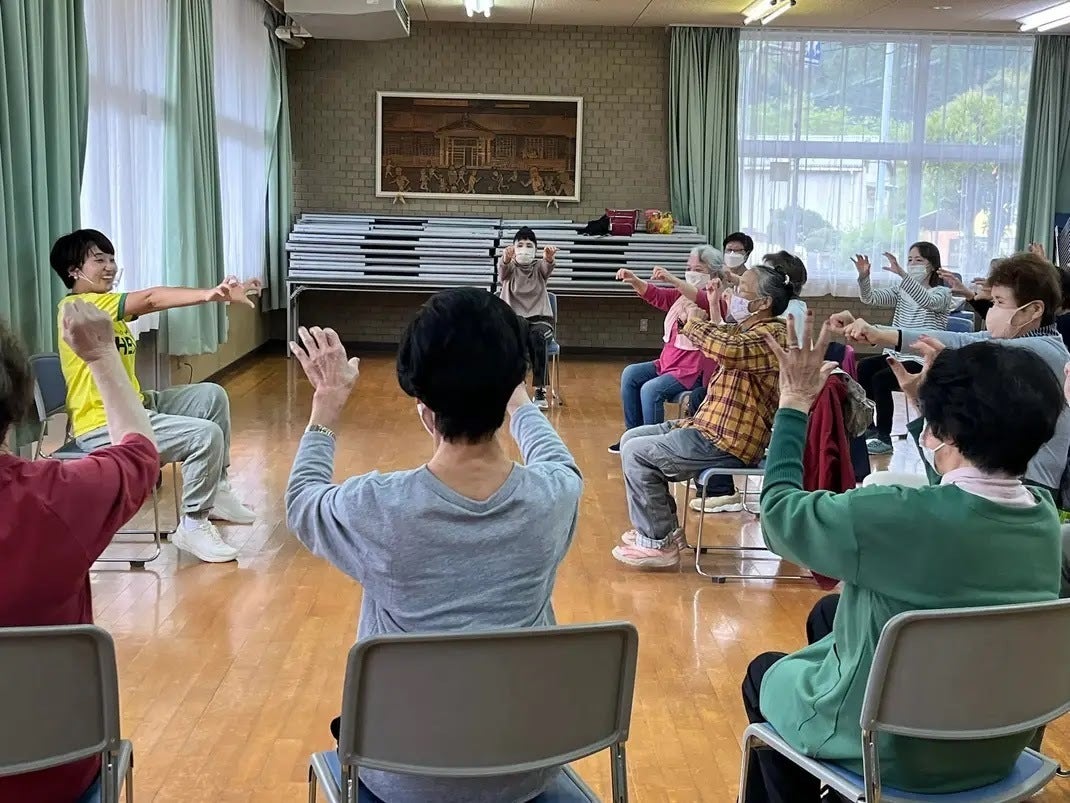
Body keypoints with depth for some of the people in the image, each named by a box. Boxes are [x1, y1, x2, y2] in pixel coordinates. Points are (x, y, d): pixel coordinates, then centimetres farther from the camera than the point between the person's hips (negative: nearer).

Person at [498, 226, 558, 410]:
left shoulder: (539, 267, 7)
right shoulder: (510, 267, 5)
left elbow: (548, 267, -18)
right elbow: (502, 269, -20)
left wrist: (549, 257, -45)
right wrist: (506, 258, -46)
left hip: (540, 320, 0)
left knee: (536, 336, -36)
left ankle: (540, 391, -31)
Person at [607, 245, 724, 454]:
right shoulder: (681, 295, 14)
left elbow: (702, 300, -32)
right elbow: (653, 294, 6)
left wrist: (672, 280, -44)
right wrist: (634, 280, -15)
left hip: (694, 371, -9)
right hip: (669, 361, 9)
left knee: (651, 389, -26)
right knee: (630, 374, -1)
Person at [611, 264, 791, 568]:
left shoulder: (771, 334, -17)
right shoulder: (750, 330, 15)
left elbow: (729, 351, -40)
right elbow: (725, 343, 40)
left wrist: (696, 322, -23)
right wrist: (715, 306, 29)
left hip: (726, 443, -11)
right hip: (710, 428, 11)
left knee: (636, 453, -16)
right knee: (632, 438, 15)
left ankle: (658, 542, -6)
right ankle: (661, 526, 20)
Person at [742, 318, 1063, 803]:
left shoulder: (902, 517, -33)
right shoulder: (1045, 515, -12)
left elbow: (780, 512, -16)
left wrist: (795, 403, -6)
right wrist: (931, 404, 11)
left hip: (894, 750, -6)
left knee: (765, 673, 23)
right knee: (828, 615, 27)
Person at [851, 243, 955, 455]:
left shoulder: (942, 294, -5)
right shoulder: (901, 291, 13)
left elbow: (926, 300, -29)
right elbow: (870, 298, 1)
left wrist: (902, 274, -41)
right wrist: (864, 276, -20)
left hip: (922, 361, -6)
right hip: (897, 354, 7)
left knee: (880, 379, -26)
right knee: (862, 368, -17)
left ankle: (884, 438, -16)